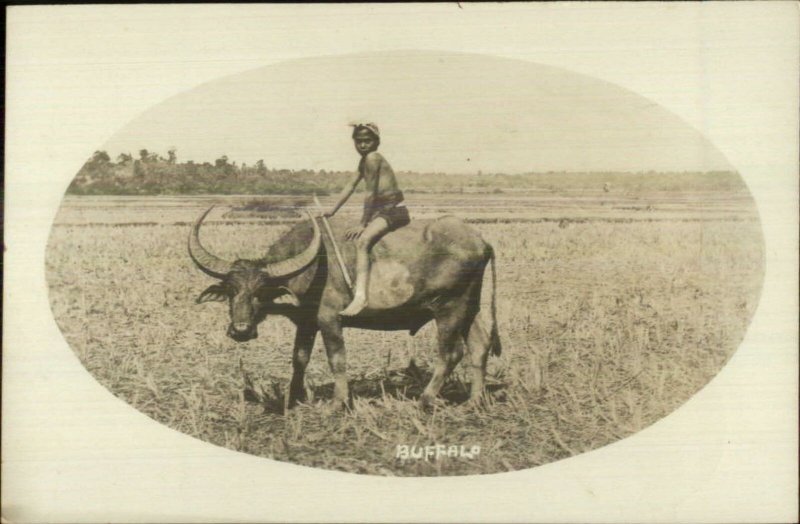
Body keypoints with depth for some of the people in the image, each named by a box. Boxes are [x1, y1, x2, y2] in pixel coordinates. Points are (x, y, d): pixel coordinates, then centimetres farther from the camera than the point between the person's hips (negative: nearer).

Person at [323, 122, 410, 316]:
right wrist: (332, 210, 15)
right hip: (380, 211, 11)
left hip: (392, 211, -11)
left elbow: (370, 194, -15)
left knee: (362, 241, -31)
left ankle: (360, 296, -42)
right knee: (346, 234, 21)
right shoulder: (364, 161, 15)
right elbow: (351, 186, 19)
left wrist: (363, 224, -12)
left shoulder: (373, 158, -14)